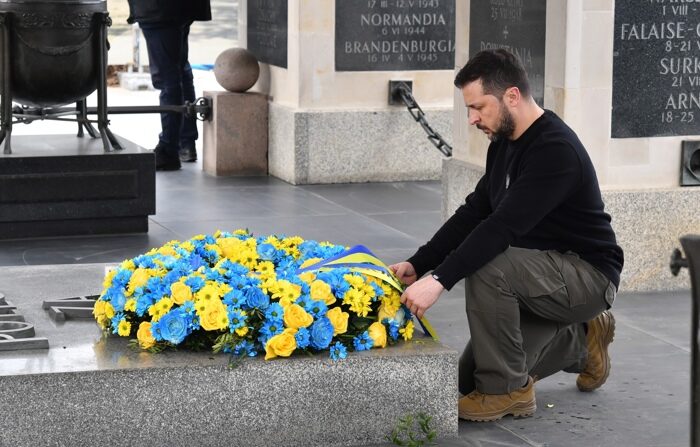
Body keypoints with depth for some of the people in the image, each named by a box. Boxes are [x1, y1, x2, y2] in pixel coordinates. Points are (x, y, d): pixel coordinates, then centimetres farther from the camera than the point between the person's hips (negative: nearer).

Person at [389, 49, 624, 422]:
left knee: (486, 268, -34)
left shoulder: (556, 150, -27)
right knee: (470, 376, 7)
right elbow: (473, 213, 7)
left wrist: (439, 280, -39)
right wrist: (419, 264, -3)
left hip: (589, 276, -10)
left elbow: (504, 226, -35)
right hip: (546, 273, 10)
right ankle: (581, 340, 22)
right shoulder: (505, 144, 4)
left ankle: (509, 390, -16)